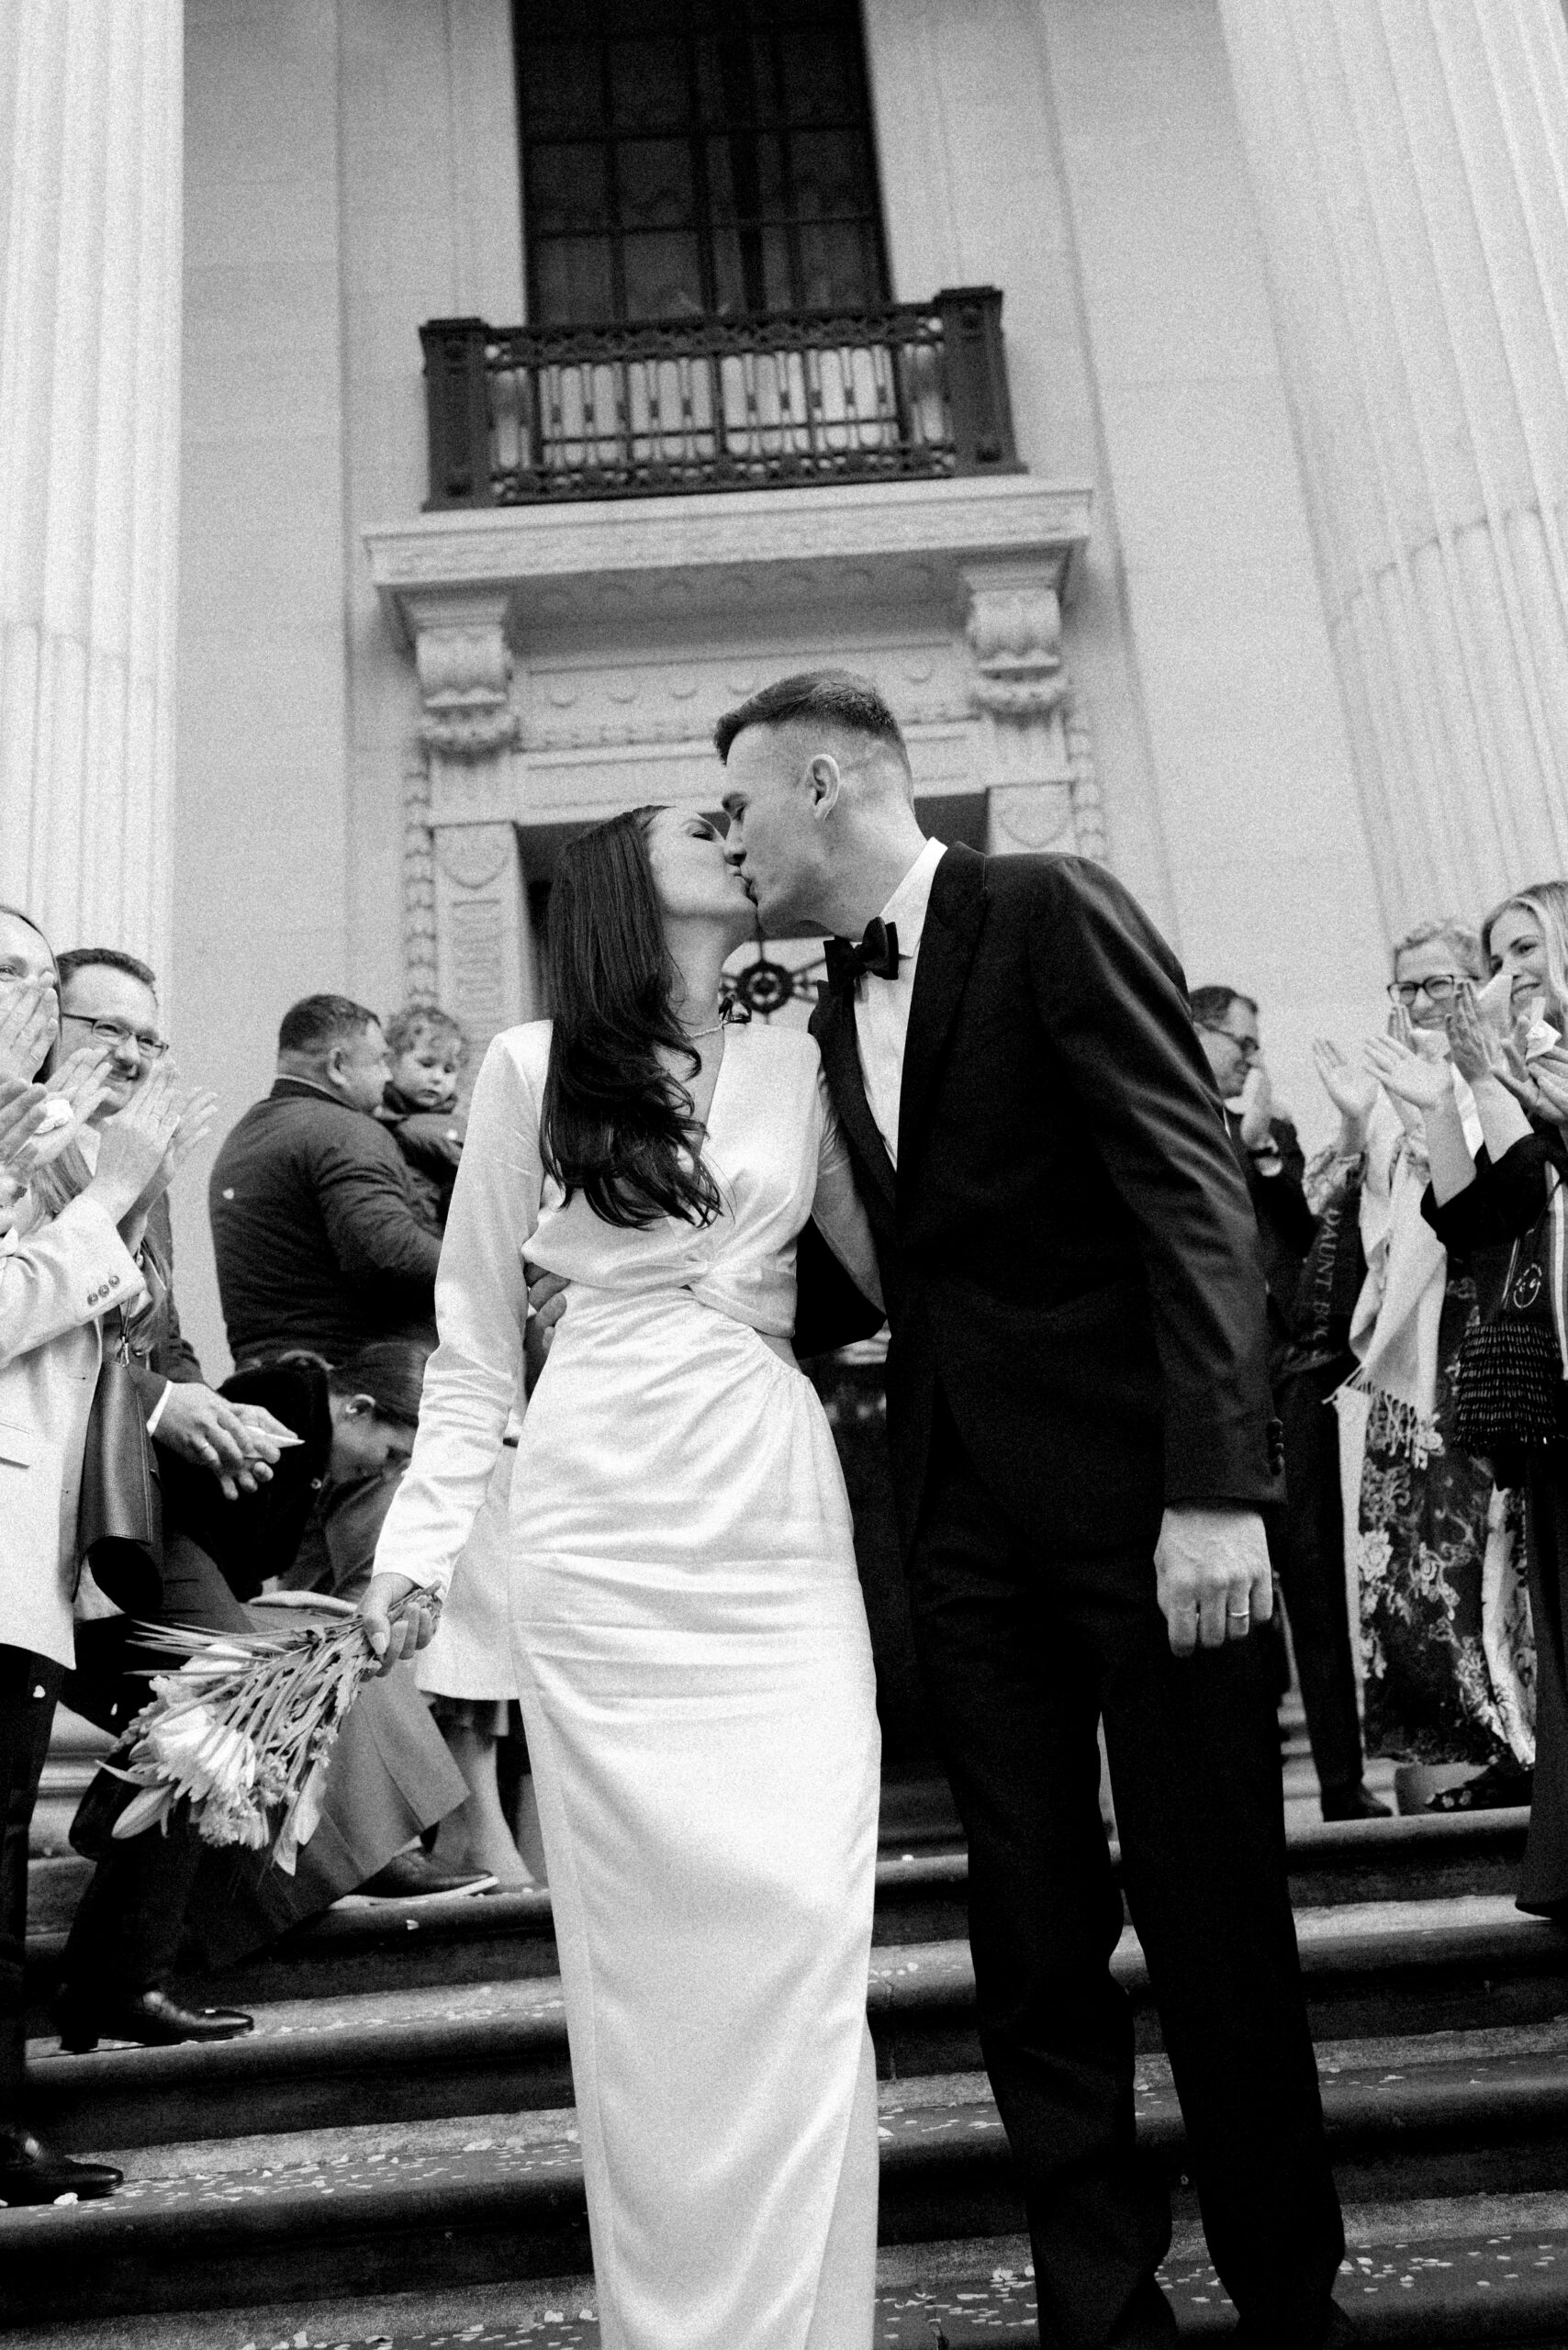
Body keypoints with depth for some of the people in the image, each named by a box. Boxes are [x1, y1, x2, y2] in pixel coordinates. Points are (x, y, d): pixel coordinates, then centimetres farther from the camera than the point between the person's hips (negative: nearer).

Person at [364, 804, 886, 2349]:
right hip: (601, 1528, -1)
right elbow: (474, 1338, 7)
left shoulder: (793, 1064, 11)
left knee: (797, 1922, -3)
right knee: (643, 1939, 3)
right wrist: (420, 1538, 2)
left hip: (776, 1521, 2)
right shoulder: (532, 1066, 5)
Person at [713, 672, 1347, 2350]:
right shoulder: (835, 1010, 15)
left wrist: (1218, 1485, -20)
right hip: (961, 1504, 6)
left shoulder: (1052, 912, -6)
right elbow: (915, 1262, 14)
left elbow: (1192, 1191, -13)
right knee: (1031, 1927, 9)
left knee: (1212, 1908, 4)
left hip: (1134, 1486, -6)